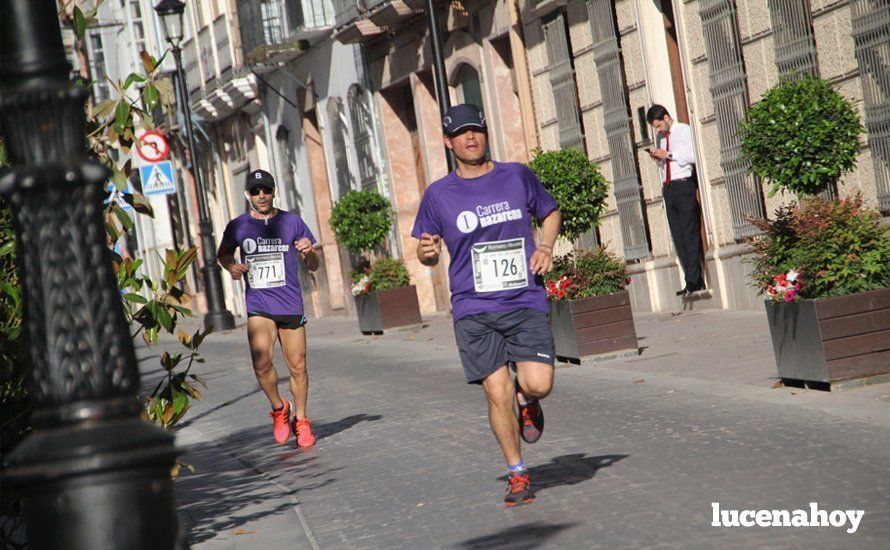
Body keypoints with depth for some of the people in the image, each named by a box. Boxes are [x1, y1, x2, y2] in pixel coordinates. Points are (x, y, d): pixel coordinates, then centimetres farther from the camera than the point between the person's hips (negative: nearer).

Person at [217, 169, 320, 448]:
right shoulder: (238, 226, 3)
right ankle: (278, 408, 8)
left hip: (291, 305, 1)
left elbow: (313, 266, 8)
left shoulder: (292, 222, 3)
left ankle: (300, 420, 24)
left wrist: (309, 252, -14)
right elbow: (223, 253, 22)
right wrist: (231, 266, 0)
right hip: (258, 306, -1)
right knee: (261, 363, -19)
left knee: (297, 366, 4)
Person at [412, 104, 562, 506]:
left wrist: (546, 247, 4)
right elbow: (426, 252, 14)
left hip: (525, 302, 0)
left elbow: (550, 213, 23)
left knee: (538, 384, -16)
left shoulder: (517, 176, 7)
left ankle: (526, 400, 22)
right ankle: (517, 474, 13)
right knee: (498, 394, -5)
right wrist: (427, 251, -10)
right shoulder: (439, 194, 5)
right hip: (473, 310, 0)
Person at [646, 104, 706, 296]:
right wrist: (657, 158, 5)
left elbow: (693, 156, -12)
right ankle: (693, 281, 4)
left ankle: (694, 281, -7)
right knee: (678, 237, 3)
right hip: (668, 188, 7)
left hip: (684, 186, -7)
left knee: (690, 234, -7)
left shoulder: (684, 130, -1)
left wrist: (668, 155, -13)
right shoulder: (660, 137, 19)